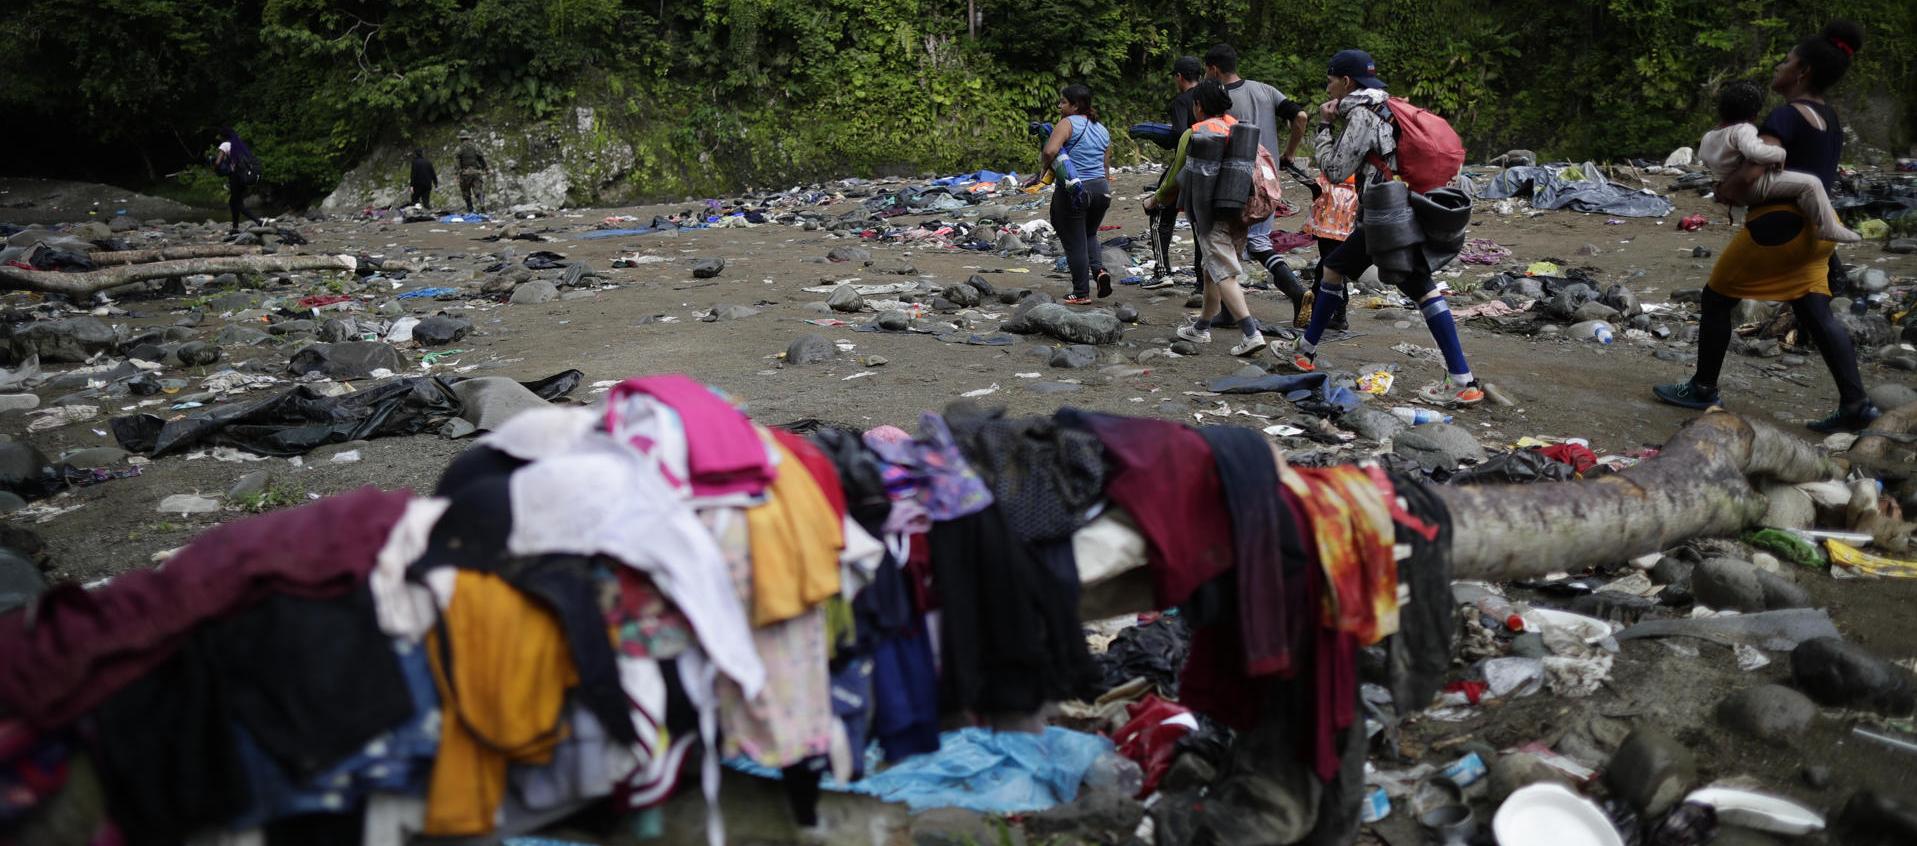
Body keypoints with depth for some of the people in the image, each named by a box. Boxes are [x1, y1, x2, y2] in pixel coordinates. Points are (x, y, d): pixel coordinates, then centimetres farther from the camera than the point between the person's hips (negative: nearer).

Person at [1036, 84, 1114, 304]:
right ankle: (1099, 268, 3)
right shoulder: (1103, 130, 14)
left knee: (1074, 242, 4)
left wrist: (1045, 168, -6)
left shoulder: (1068, 123, -9)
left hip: (1073, 191, -7)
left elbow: (1050, 150, -24)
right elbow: (1106, 165, 17)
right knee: (1089, 234, 27)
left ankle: (1081, 293, 9)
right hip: (1101, 188, 7)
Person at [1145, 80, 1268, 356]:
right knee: (1211, 269, 20)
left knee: (1224, 274, -10)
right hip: (1240, 212, 7)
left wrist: (1154, 201, 22)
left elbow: (1176, 180, 5)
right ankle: (1202, 328, 32)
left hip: (1211, 214, -7)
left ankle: (1251, 334, -22)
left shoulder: (1193, 135, -3)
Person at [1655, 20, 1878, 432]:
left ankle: (1703, 389, 15)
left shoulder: (1787, 115, -14)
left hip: (1779, 225, -8)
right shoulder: (1829, 119, 15)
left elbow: (1751, 174, -25)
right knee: (1816, 313, 5)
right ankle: (1855, 403, -3)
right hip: (1813, 224, 8)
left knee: (1717, 298, 7)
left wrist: (1725, 190, -5)